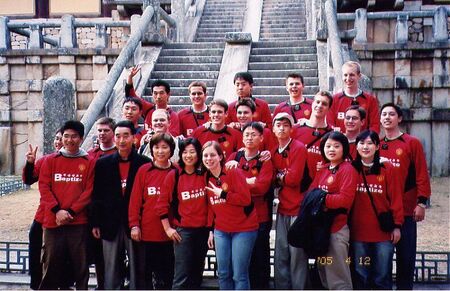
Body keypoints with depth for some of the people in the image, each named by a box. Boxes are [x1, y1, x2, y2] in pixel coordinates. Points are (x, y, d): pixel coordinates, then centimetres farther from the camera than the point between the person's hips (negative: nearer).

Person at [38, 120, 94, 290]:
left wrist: (71, 211, -11)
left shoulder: (89, 162, 5)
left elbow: (89, 191, -1)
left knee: (81, 265, 4)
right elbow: (44, 187, 2)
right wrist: (57, 210, -11)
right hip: (53, 220, 1)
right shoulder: (50, 160, 10)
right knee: (51, 264, 7)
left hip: (79, 222, -1)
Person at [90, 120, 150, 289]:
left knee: (137, 270, 4)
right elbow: (96, 196, 7)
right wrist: (95, 223, 3)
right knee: (112, 271, 7)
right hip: (110, 225, 2)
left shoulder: (145, 163, -1)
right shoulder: (103, 164, 6)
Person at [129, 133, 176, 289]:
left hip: (169, 233, 0)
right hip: (146, 232, 0)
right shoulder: (143, 171, 1)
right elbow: (135, 200, 0)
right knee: (146, 271, 9)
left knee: (166, 274, 8)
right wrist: (134, 225, -6)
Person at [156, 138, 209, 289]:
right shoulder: (173, 176, -5)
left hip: (203, 230, 4)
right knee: (182, 276, -6)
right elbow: (162, 204, -3)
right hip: (182, 231, -4)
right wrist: (168, 228, -5)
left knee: (197, 274, 13)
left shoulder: (204, 175, 4)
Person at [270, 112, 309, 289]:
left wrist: (279, 176, 1)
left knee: (297, 255, -2)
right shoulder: (274, 152, 13)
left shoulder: (299, 148, -8)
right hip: (282, 209, 6)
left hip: (297, 208, -6)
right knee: (281, 255, 9)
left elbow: (294, 178, -16)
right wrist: (283, 178, -11)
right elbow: (273, 180, 8)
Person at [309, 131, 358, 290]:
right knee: (324, 274, 18)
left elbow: (345, 199, -19)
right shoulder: (322, 170, 15)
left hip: (337, 228, -8)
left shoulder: (347, 170, -8)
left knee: (338, 278, -2)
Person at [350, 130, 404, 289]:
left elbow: (396, 199, -1)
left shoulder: (388, 169, -1)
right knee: (360, 276, 9)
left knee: (382, 276, 5)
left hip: (383, 232, -1)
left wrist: (397, 225, -3)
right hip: (358, 232, 2)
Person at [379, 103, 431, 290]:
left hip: (406, 210, -3)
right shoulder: (376, 145, 8)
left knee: (406, 254, 2)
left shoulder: (412, 143, -1)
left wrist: (421, 203, -10)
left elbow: (422, 175, -5)